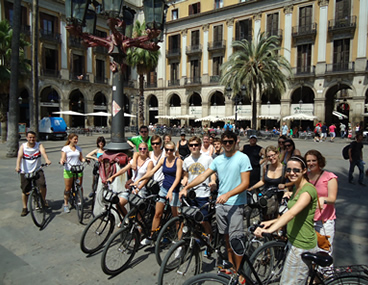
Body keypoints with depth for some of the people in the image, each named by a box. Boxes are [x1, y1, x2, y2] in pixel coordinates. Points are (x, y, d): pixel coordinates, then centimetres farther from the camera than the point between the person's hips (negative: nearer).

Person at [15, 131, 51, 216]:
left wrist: (47, 160, -46)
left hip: (37, 170, -1)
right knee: (25, 191, 7)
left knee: (42, 184, -22)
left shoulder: (39, 145, -4)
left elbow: (43, 152, -24)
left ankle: (43, 200, 4)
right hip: (25, 172, 1)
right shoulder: (23, 146, -5)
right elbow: (19, 156, -21)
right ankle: (25, 208, 26)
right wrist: (17, 166, -40)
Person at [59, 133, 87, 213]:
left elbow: (81, 158, 9)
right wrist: (62, 161, -29)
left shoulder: (78, 148, 12)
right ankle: (66, 204, 16)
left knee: (79, 187, 3)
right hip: (68, 170, -3)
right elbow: (63, 158, -7)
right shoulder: (65, 148, 1)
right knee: (68, 188, 2)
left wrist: (85, 160, -12)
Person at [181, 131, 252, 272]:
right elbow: (203, 176, 4)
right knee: (226, 236, 16)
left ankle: (238, 270, 13)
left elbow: (245, 183, -14)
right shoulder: (218, 159, 7)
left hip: (235, 203, -5)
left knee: (235, 239, -5)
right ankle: (230, 264, 33)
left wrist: (228, 195, -27)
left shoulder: (242, 158, -9)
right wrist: (186, 187, -8)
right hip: (220, 202, 5)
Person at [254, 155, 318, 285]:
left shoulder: (308, 189, -21)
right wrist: (272, 221, 6)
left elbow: (292, 213, -36)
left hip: (302, 247, -9)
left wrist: (271, 229, -47)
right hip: (294, 241, 9)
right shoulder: (296, 188, 8)